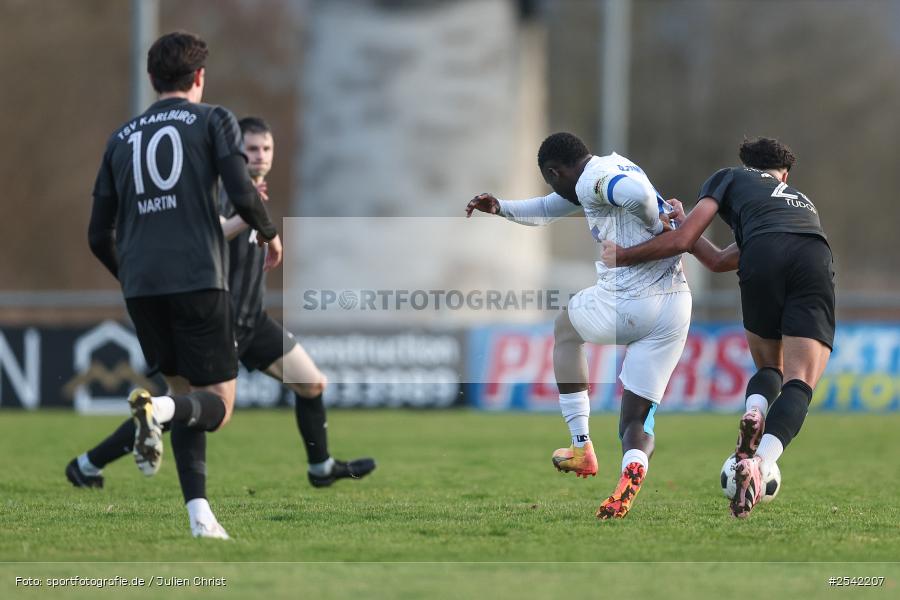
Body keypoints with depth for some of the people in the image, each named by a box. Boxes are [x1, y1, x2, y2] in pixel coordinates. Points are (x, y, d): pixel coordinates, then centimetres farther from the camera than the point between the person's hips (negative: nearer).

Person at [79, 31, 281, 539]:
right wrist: (270, 235, 10)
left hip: (141, 287, 5)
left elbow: (100, 236, 18)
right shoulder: (214, 120, 5)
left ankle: (200, 517, 4)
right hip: (198, 280, -5)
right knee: (217, 405, 1)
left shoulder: (122, 138, 18)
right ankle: (157, 410, -32)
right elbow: (242, 193, -10)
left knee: (185, 391, 16)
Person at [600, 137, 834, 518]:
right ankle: (759, 465, -34)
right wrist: (680, 220, 56)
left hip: (763, 259, -2)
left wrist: (623, 256, 34)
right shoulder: (801, 199, 44)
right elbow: (720, 261, 43)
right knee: (799, 383, -9)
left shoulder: (731, 178, 31)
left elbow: (682, 240, 20)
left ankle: (754, 411, -12)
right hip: (816, 256, 2)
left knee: (769, 369, 21)